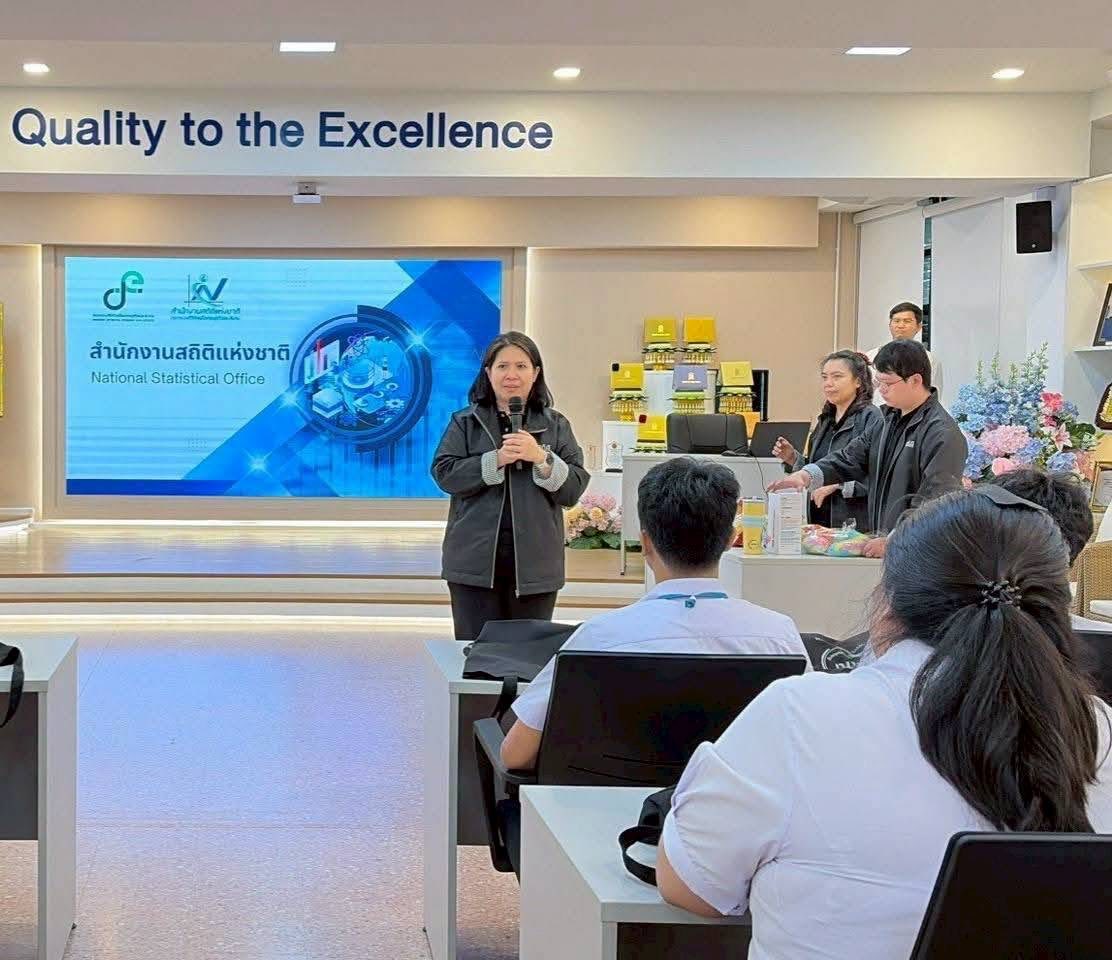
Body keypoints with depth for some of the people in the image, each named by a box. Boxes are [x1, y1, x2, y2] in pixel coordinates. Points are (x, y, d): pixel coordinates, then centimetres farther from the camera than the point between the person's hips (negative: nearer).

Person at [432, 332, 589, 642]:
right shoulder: (465, 422, 8)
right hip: (477, 560, -1)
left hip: (534, 563, 1)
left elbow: (574, 488, 2)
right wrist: (496, 459, -15)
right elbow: (444, 473, -5)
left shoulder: (556, 426, 10)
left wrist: (542, 459, -14)